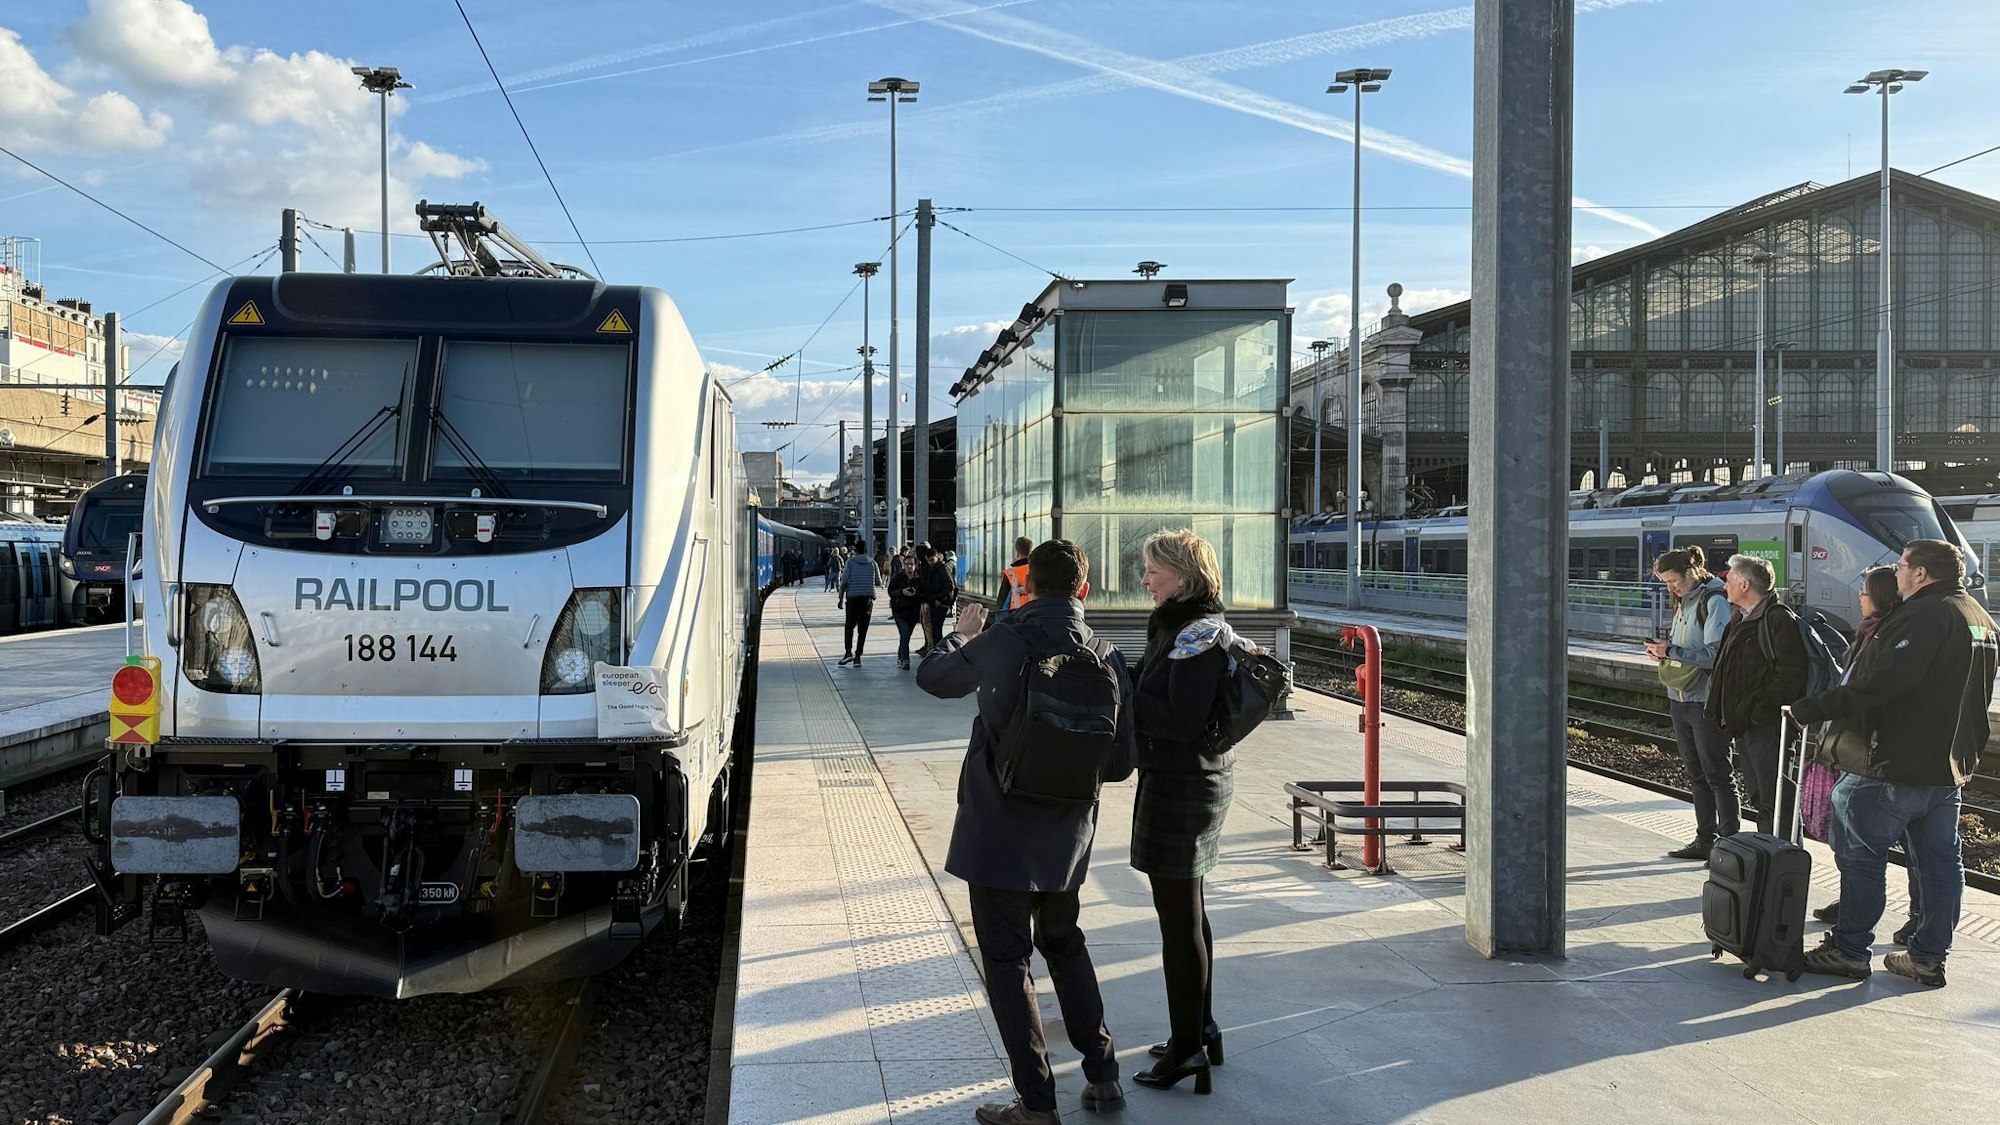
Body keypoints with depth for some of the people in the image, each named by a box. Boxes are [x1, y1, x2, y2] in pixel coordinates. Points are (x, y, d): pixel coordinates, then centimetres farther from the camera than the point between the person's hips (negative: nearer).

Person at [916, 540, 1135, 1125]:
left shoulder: (1000, 643, -15)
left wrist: (961, 633, 23)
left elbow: (932, 676, 5)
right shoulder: (1106, 659, -5)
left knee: (1006, 958, 6)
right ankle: (1102, 1075, 28)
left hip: (999, 829, -4)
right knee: (1063, 943, 24)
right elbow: (1121, 763, 2)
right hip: (1067, 832, 5)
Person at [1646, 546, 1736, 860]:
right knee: (1696, 774, 14)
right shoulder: (1684, 601, 13)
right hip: (1681, 699, 9)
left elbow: (1716, 654, -21)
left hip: (1707, 701, -9)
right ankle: (1705, 840, 22)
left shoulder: (1715, 601, -14)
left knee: (1718, 774, -2)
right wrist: (1663, 650, 2)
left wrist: (1672, 651, -21)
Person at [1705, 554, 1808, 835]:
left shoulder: (1778, 618, -13)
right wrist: (1722, 710, 14)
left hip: (1766, 726, -10)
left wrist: (1758, 712, -20)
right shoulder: (1742, 620, 18)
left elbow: (1790, 675, -20)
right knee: (1758, 799, 16)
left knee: (1773, 803, -7)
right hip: (1743, 725, 10)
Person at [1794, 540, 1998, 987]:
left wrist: (1813, 709, -24)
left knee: (1860, 854, -2)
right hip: (1951, 765, 10)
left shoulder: (1924, 615, -17)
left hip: (1897, 764, -10)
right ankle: (1929, 957, 19)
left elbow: (1877, 683, -26)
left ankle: (1848, 950, 2)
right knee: (1941, 862, 12)